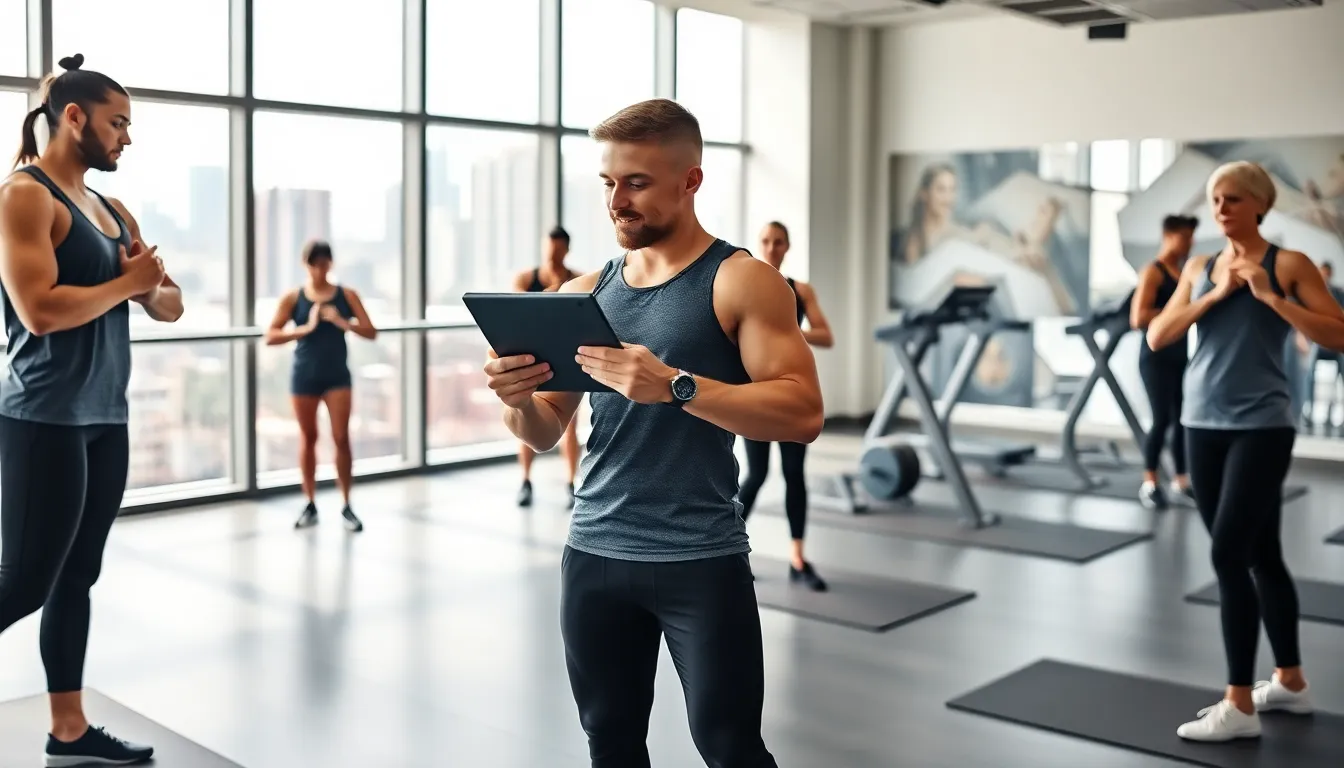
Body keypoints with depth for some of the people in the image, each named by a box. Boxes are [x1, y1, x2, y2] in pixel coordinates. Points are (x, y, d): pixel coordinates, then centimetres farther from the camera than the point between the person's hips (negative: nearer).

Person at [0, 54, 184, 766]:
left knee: (76, 579, 11)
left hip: (106, 418, 8)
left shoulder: (112, 210, 15)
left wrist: (152, 284, -5)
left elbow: (170, 305, 17)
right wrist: (126, 280, -10)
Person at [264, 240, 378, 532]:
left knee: (341, 438, -5)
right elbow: (270, 336, -7)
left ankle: (346, 505, 5)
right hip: (304, 375, 1)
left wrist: (344, 323, -18)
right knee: (308, 438, 9)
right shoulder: (293, 297, 0)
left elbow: (371, 332, -2)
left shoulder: (346, 295, 1)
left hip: (337, 375, 0)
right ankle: (311, 505, 19)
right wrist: (305, 328, -18)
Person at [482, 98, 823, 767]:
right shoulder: (585, 293, 8)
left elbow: (802, 414, -16)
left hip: (701, 560, -4)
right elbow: (545, 433, 12)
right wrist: (518, 399, -12)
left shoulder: (742, 281, -6)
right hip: (592, 553, 5)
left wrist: (675, 385, -28)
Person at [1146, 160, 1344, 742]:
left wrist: (1269, 295, -19)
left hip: (1261, 427, -5)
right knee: (1259, 555, 14)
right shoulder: (1198, 268, 10)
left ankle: (1239, 705, -3)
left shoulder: (1288, 264, -3)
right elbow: (1156, 337, 0)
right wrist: (1215, 296, -10)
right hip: (1203, 425, 5)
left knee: (1230, 554, -11)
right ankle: (1290, 682, 27)